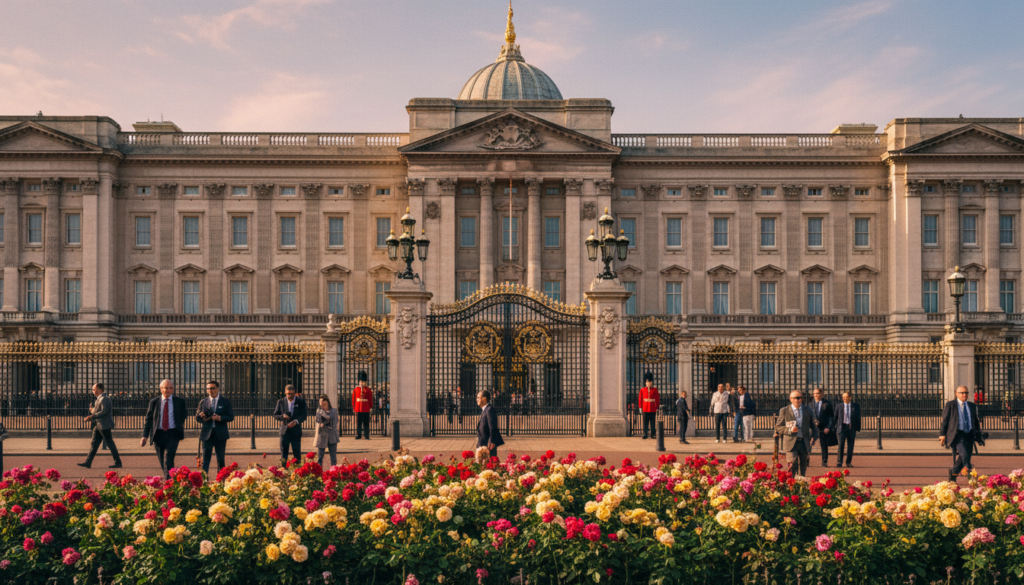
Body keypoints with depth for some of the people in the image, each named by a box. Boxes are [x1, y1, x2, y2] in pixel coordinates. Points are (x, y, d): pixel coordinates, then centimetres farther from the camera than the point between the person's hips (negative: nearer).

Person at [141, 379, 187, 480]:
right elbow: (148, 419, 4)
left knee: (168, 460, -18)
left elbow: (182, 419, 11)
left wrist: (181, 434, 10)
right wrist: (145, 436, -5)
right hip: (158, 434, 2)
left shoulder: (180, 402, 5)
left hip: (173, 434, -2)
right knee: (162, 462, 8)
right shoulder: (154, 402, 6)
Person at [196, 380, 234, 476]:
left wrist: (220, 418, -18)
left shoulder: (225, 402, 5)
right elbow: (197, 418, 10)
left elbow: (231, 417, -1)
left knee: (221, 460, 7)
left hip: (220, 434, -1)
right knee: (205, 459, -4)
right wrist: (200, 416, -14)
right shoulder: (203, 402, 10)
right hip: (207, 434, 1)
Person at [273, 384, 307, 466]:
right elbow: (275, 416, 5)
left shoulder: (301, 402, 2)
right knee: (283, 453, 2)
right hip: (284, 431, 1)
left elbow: (303, 416, -3)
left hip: (296, 431, -1)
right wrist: (282, 416, -17)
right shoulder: (281, 402, 5)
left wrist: (296, 421, -22)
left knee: (297, 453, 1)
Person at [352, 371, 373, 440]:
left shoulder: (368, 390, 3)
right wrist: (353, 408, 8)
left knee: (366, 423, 2)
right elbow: (353, 399, 10)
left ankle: (367, 435, 7)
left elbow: (371, 399, 7)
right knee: (358, 423, 1)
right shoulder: (356, 390, 7)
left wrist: (370, 406, 4)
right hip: (358, 410, 1)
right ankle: (358, 435, 6)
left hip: (366, 410, -1)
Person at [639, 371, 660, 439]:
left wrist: (657, 409, 4)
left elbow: (657, 399, 7)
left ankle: (653, 435, 7)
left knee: (652, 422, 2)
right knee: (645, 422, 0)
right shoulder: (642, 390, 6)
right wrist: (640, 409, 3)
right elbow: (640, 400, 7)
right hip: (645, 409, 0)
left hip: (652, 409, 0)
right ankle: (645, 434, 4)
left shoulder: (655, 390, 5)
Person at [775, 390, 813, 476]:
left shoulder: (808, 411, 10)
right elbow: (778, 427, 1)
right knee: (792, 466, -15)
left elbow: (814, 426, 19)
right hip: (791, 443, -3)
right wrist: (789, 430, -15)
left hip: (804, 442, 3)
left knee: (803, 467, 9)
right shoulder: (784, 411, 1)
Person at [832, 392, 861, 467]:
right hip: (842, 427, -1)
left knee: (850, 446, 3)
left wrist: (858, 429, 3)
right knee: (841, 444, -13)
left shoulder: (856, 406, 6)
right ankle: (839, 462, -12)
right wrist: (833, 429, 7)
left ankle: (849, 462, 14)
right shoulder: (839, 406, 7)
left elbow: (858, 418, 8)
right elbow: (835, 418, 10)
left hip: (851, 428, 1)